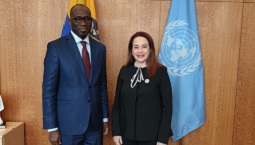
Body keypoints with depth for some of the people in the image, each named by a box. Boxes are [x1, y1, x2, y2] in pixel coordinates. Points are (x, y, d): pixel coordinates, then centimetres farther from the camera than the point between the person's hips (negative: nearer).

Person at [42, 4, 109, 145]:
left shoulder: (100, 48, 5)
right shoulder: (56, 47, -7)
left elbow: (102, 85, 9)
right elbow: (49, 89, -8)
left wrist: (104, 117, 10)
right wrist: (52, 127, -9)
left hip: (95, 123, 4)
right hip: (68, 123, -3)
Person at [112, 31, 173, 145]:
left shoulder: (160, 72, -7)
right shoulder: (124, 71, 1)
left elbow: (167, 107, -7)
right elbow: (117, 104, 4)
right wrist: (116, 132, 0)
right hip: (127, 135, 3)